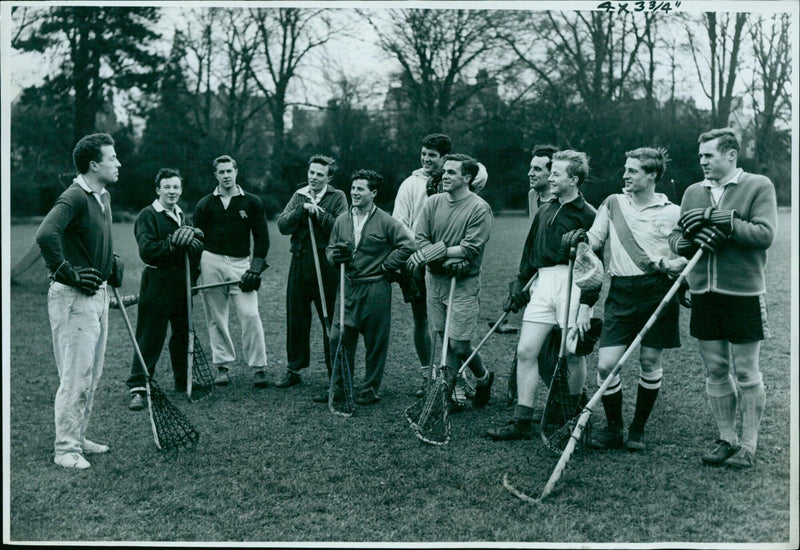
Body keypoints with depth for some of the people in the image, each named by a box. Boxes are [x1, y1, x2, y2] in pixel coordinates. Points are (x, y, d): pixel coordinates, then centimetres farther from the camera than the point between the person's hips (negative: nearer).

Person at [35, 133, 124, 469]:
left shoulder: (104, 197, 13)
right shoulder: (74, 197, -17)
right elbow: (45, 235, -31)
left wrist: (113, 265, 18)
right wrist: (68, 273, -23)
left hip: (97, 294, 10)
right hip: (73, 298, -9)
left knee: (93, 375, 15)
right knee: (76, 376, -5)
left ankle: (78, 438, 27)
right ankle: (65, 449, 5)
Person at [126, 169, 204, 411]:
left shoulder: (181, 216, 17)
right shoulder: (148, 215, -6)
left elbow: (198, 247, 10)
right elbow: (147, 250, -17)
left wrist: (187, 241, -11)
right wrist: (173, 243, -17)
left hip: (182, 282, 7)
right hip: (157, 283, -7)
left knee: (183, 333, 14)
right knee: (150, 336, -7)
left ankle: (183, 381, 28)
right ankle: (137, 388, -3)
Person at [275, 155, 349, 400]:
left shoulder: (337, 197, 1)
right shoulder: (299, 196, 14)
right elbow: (282, 225, 1)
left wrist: (318, 212, -14)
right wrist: (302, 210, -11)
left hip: (326, 264, -5)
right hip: (299, 262, 5)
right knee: (296, 319, 13)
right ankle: (294, 370, 29)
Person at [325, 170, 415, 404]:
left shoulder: (385, 222, -6)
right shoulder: (342, 220, 9)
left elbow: (407, 246, -7)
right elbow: (330, 249, 18)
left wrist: (384, 266, -7)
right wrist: (335, 256, -5)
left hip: (376, 290, -4)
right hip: (348, 288, 5)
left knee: (375, 343, 4)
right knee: (338, 338, 3)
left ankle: (370, 389, 17)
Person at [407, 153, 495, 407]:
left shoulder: (479, 209, -9)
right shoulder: (433, 202, 5)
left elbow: (470, 249, -16)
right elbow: (420, 238, -3)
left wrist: (437, 251, -18)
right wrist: (449, 260, -16)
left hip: (464, 282, -5)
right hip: (434, 279, 5)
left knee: (457, 344, -5)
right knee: (444, 338, 9)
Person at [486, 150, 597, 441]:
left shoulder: (587, 215, -5)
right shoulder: (544, 211, 15)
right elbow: (530, 251, 22)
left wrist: (586, 306, -13)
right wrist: (518, 285, 17)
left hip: (572, 283, -6)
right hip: (543, 283, 6)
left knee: (573, 353, 4)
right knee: (525, 351, -2)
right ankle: (522, 421, 3)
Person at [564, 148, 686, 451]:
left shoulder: (672, 212, 5)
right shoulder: (613, 203, 12)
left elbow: (686, 258, 7)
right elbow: (595, 238, 6)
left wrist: (666, 265, -12)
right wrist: (582, 237, -15)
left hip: (657, 292, -1)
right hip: (621, 293, 2)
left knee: (650, 363, 4)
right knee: (605, 365, -6)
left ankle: (638, 430, 22)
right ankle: (613, 428, 13)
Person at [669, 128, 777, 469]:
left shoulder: (759, 186, -3)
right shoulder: (693, 192, 12)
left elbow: (765, 234, -15)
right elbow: (675, 238, 14)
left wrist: (718, 218, -18)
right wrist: (691, 240, -8)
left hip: (743, 293, -5)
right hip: (704, 294, 5)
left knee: (746, 374, 3)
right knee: (715, 372, 10)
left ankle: (749, 444, 13)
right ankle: (726, 439, 21)